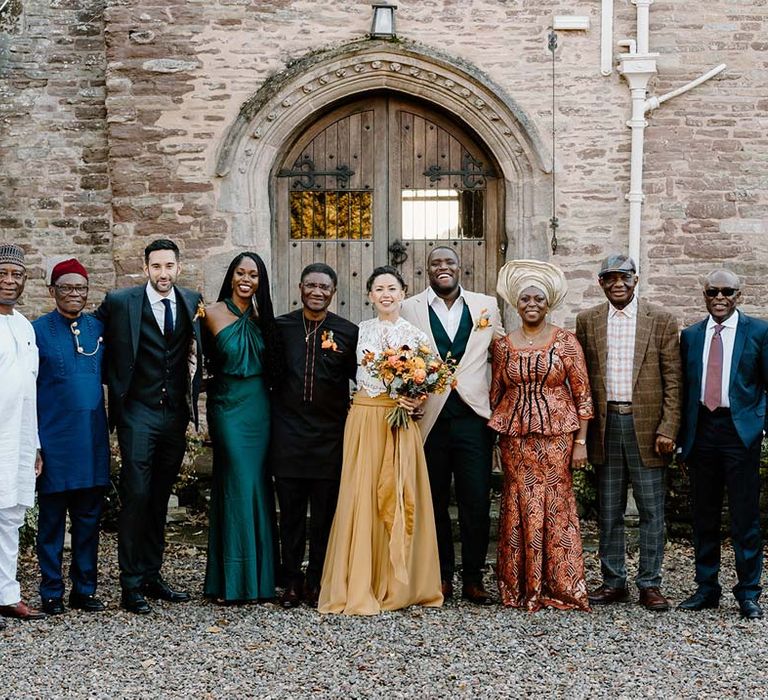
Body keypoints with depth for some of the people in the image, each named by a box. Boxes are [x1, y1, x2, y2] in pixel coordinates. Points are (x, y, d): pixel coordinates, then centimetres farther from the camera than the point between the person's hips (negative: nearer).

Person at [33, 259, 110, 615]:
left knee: (89, 518, 8)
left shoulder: (99, 328, 8)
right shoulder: (38, 330, -2)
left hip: (93, 439, 3)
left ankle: (84, 589, 19)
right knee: (52, 517, 5)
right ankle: (51, 592, 15)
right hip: (54, 441, -3)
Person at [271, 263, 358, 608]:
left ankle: (316, 583, 18)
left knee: (324, 515, 6)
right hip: (288, 434, 1)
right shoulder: (280, 327, 4)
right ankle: (292, 582, 18)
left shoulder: (348, 332, 1)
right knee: (291, 513, 7)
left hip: (329, 435, 0)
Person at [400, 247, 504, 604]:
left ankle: (473, 578, 12)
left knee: (477, 503, -1)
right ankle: (441, 575, 21)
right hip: (429, 417, 0)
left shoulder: (487, 305, 9)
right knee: (435, 502, 9)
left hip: (473, 415, 0)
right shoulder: (410, 309, 4)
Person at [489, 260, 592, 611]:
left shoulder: (566, 341, 0)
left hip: (557, 434, -2)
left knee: (555, 505, -1)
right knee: (521, 506, 2)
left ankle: (561, 587, 10)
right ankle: (522, 588, 12)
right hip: (516, 436, 2)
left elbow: (582, 394, 0)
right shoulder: (503, 345, 7)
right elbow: (495, 395, 12)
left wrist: (581, 441, -5)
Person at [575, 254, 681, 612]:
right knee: (609, 511, 8)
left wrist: (667, 429, -8)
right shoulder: (587, 321, 8)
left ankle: (650, 584, 12)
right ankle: (613, 581, 18)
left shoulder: (661, 320, 1)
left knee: (651, 509, 2)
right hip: (605, 424, 2)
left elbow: (673, 379, -1)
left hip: (646, 425, -2)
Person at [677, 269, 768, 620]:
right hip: (701, 430, 4)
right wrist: (683, 439, 10)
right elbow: (684, 388, 14)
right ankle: (706, 589, 21)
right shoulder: (690, 335, 12)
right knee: (703, 516, 10)